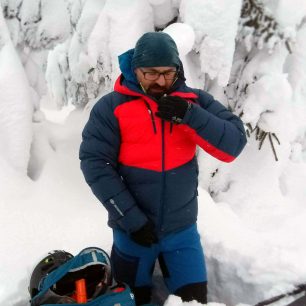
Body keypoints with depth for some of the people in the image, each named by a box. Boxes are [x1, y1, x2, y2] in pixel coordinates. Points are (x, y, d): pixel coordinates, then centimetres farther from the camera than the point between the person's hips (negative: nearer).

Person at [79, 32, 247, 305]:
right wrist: (131, 218, -18)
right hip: (132, 229, -1)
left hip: (182, 228, 2)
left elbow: (234, 145, -12)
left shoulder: (194, 100, -5)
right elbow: (95, 164, -14)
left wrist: (191, 115, -26)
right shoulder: (111, 107, -12)